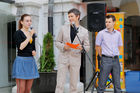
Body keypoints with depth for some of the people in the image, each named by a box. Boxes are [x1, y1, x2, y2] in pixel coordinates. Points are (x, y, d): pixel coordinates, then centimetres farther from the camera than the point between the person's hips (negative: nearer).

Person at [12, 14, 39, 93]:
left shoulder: (32, 34, 15)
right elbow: (21, 47, -17)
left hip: (31, 62, 6)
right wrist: (30, 36, -15)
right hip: (21, 61, -6)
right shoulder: (18, 33, -4)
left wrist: (34, 52, -1)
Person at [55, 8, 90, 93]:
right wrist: (63, 46, -12)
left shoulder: (84, 31, 3)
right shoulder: (63, 28, 5)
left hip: (75, 59, 1)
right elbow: (57, 42, 9)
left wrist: (82, 48, -16)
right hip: (63, 58, 0)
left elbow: (87, 47, 6)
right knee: (60, 84, -4)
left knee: (74, 84, 7)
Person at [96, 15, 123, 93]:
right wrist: (103, 56, 6)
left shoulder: (118, 34, 8)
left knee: (117, 82, 7)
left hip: (116, 60, 4)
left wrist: (115, 55, 12)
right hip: (106, 60, -3)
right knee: (102, 82, -2)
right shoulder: (101, 33, -3)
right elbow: (97, 46, 4)